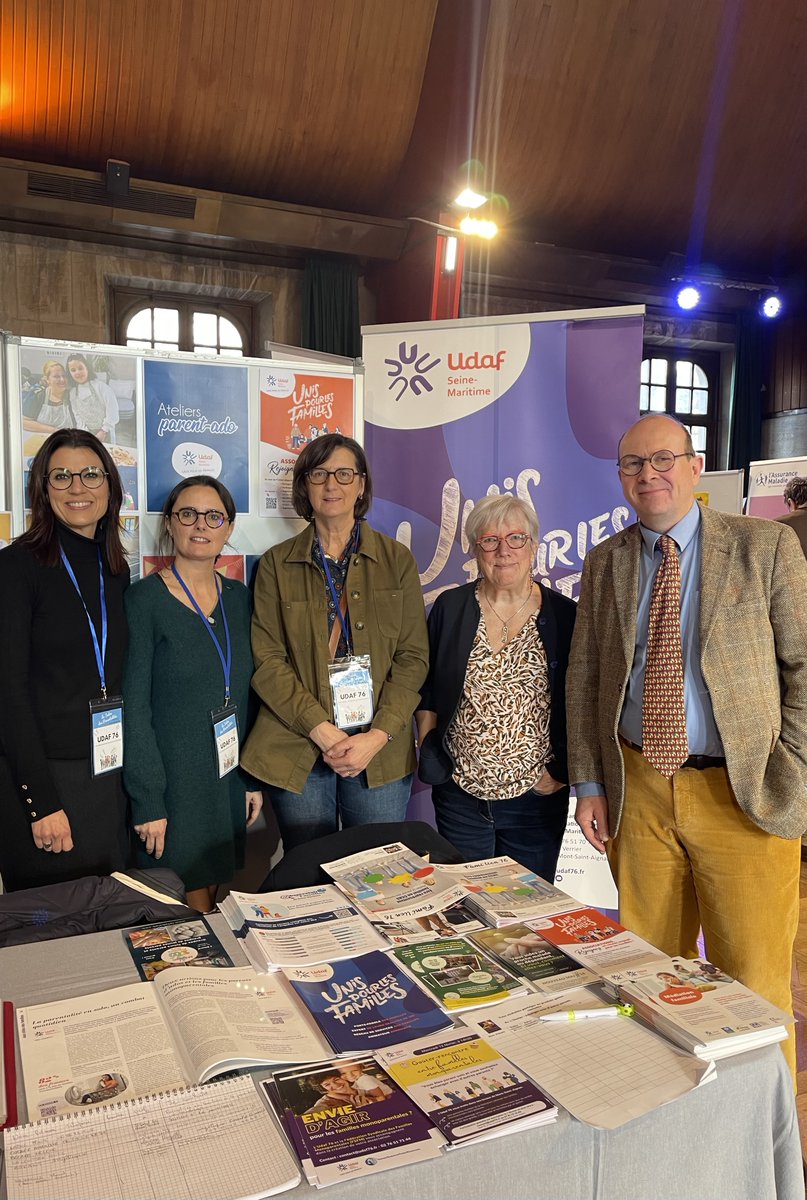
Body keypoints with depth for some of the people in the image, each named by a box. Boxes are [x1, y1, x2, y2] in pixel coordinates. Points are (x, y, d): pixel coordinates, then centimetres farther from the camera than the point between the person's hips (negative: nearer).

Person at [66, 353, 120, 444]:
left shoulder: (100, 385, -12)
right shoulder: (73, 392, 4)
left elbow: (112, 409, -13)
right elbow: (77, 415, 7)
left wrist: (103, 431, -13)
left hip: (105, 433, -4)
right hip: (87, 433, 4)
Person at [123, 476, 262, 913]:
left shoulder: (238, 597, 6)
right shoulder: (144, 599, -10)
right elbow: (134, 708, -12)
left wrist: (254, 778, 9)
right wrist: (147, 802, -15)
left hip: (228, 775, 5)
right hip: (172, 779, -5)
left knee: (212, 896, 15)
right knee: (189, 913, 4)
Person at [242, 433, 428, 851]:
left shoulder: (396, 559, 5)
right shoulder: (277, 564, 4)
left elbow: (413, 657, 1)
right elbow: (268, 661, -3)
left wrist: (378, 736, -11)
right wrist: (322, 731, -14)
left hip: (381, 754, 1)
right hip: (297, 753, 0)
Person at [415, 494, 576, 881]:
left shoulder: (563, 616, -3)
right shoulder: (450, 607, 0)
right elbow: (426, 693, 7)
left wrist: (561, 772, -5)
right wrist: (430, 755, -1)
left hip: (537, 797, -1)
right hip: (459, 794, 1)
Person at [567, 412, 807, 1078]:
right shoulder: (604, 562, 7)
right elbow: (584, 678, 9)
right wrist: (589, 783, 5)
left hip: (742, 792, -3)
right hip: (639, 791, 3)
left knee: (753, 980, 5)